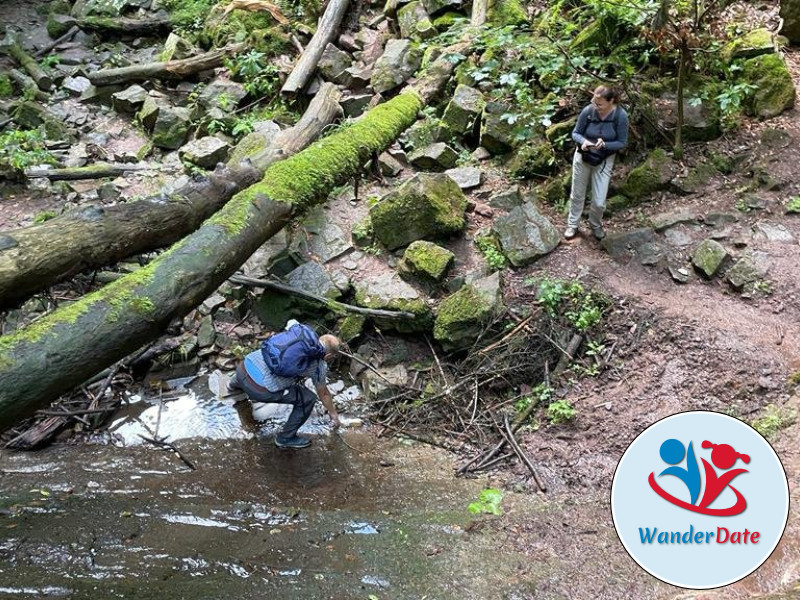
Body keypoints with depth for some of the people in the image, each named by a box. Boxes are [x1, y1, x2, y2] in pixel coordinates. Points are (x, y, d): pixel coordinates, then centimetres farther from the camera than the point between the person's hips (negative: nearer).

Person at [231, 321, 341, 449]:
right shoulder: (320, 365, 0)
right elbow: (323, 394, 16)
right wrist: (333, 414, 35)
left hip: (243, 368, 7)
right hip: (260, 390, -7)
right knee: (308, 399, 5)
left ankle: (238, 383, 69)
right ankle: (285, 438, 20)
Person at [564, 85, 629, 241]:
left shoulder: (620, 115, -21)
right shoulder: (588, 111, -19)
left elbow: (622, 142, -12)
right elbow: (576, 133, -6)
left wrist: (604, 144, -30)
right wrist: (583, 141, -28)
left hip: (604, 161, -1)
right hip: (582, 157, 1)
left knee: (599, 202, 1)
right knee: (577, 195, 15)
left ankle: (596, 224, 33)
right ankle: (572, 225, 36)